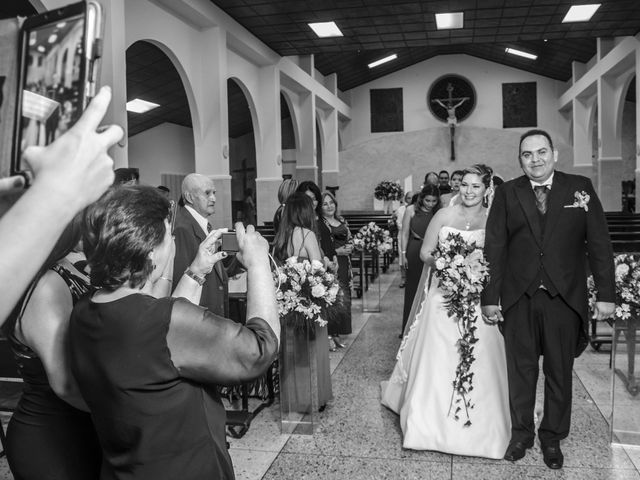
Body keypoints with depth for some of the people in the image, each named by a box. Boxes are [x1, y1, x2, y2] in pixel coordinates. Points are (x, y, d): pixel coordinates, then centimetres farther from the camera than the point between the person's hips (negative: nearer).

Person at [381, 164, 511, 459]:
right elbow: (425, 253, 4)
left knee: (477, 364, 1)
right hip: (443, 297, 1)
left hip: (478, 300, 0)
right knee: (435, 361, 2)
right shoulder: (444, 215, 3)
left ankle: (478, 429, 19)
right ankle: (430, 424, 18)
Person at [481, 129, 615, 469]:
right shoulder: (507, 193, 2)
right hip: (518, 298, 0)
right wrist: (490, 297, -3)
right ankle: (520, 434, 30)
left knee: (560, 372, 12)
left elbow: (598, 244, 1)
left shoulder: (580, 188, 2)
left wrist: (606, 294, -3)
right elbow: (494, 247, 0)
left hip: (565, 298, 0)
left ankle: (552, 438, 31)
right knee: (520, 370, 11)